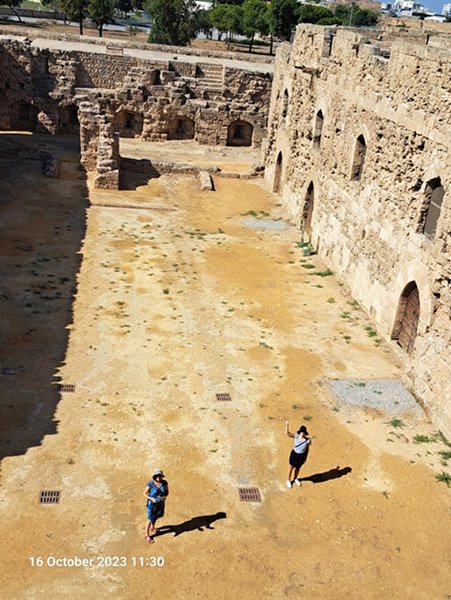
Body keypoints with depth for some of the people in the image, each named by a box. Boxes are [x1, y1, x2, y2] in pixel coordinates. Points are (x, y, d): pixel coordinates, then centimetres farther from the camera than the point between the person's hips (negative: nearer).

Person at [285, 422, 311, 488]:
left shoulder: (308, 440, -22)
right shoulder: (296, 436, -22)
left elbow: (307, 449, -7)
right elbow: (287, 433, -30)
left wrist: (305, 458, 2)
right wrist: (286, 425, -43)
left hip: (302, 456, 1)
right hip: (294, 454, -1)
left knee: (297, 468, 25)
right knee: (291, 467, 18)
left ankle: (295, 478, 54)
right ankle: (288, 480, 44)